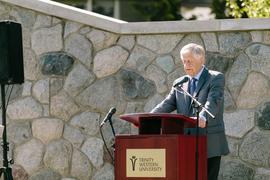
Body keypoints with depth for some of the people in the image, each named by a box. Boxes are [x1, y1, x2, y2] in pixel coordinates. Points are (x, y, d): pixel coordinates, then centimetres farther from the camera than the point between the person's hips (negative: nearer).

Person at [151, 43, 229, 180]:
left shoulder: (216, 78, 0)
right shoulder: (179, 83, 16)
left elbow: (213, 102, -17)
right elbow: (168, 104, 5)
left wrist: (203, 117, -38)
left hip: (210, 144, -5)